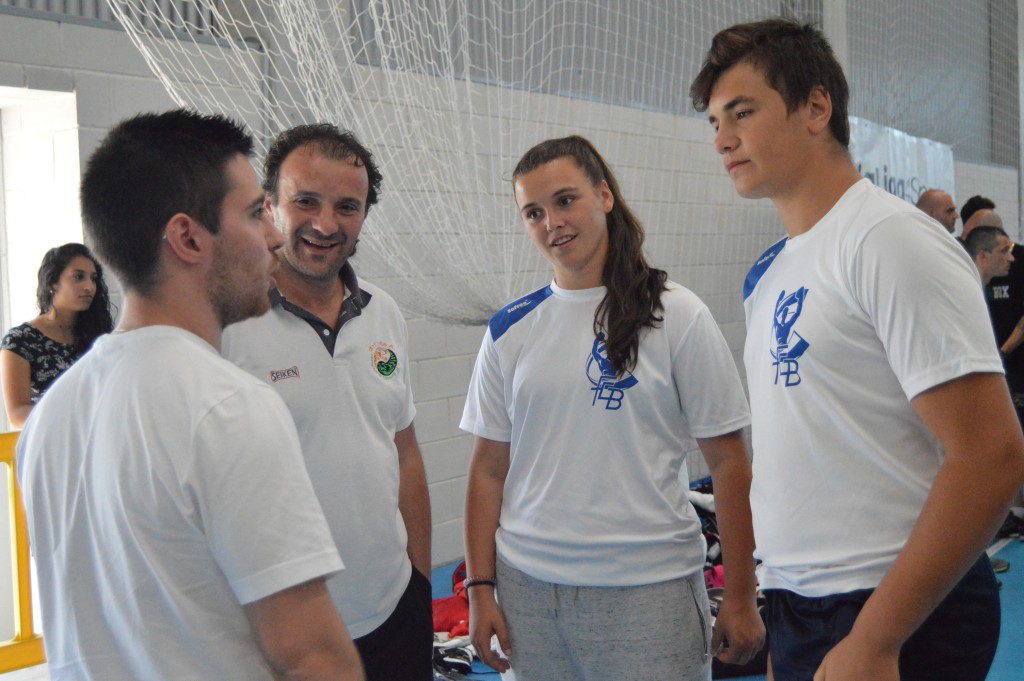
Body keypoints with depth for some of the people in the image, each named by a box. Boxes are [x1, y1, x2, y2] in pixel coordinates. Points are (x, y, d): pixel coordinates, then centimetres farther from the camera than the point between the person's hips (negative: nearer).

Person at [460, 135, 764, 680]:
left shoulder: (677, 316, -4)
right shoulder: (509, 330, 5)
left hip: (647, 588, -2)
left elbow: (728, 460, -4)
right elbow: (489, 467, 7)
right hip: (528, 585, 3)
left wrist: (740, 598, -5)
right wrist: (480, 587, 3)